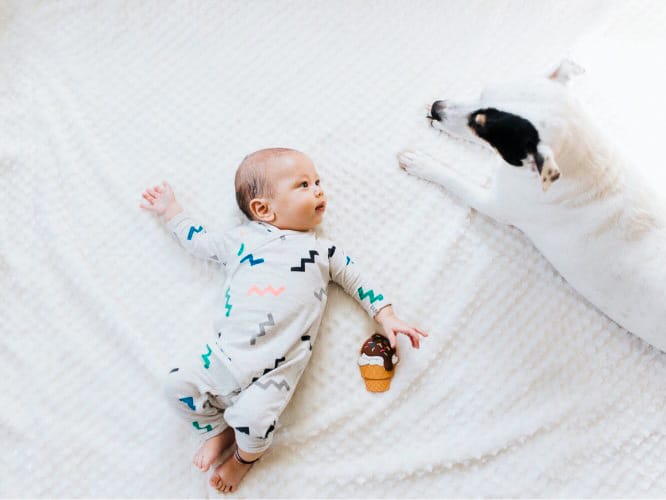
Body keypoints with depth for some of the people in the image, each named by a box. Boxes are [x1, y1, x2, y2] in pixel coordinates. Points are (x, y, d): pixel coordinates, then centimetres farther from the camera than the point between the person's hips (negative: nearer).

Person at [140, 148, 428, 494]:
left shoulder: (324, 251, 12)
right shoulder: (242, 239, 13)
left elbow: (357, 281, 17)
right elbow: (200, 243, 26)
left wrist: (386, 317, 8)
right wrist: (170, 211, 28)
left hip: (276, 367, -2)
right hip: (224, 352, 3)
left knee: (254, 418, -23)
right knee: (178, 384, -8)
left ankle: (247, 455, 14)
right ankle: (219, 430, 20)